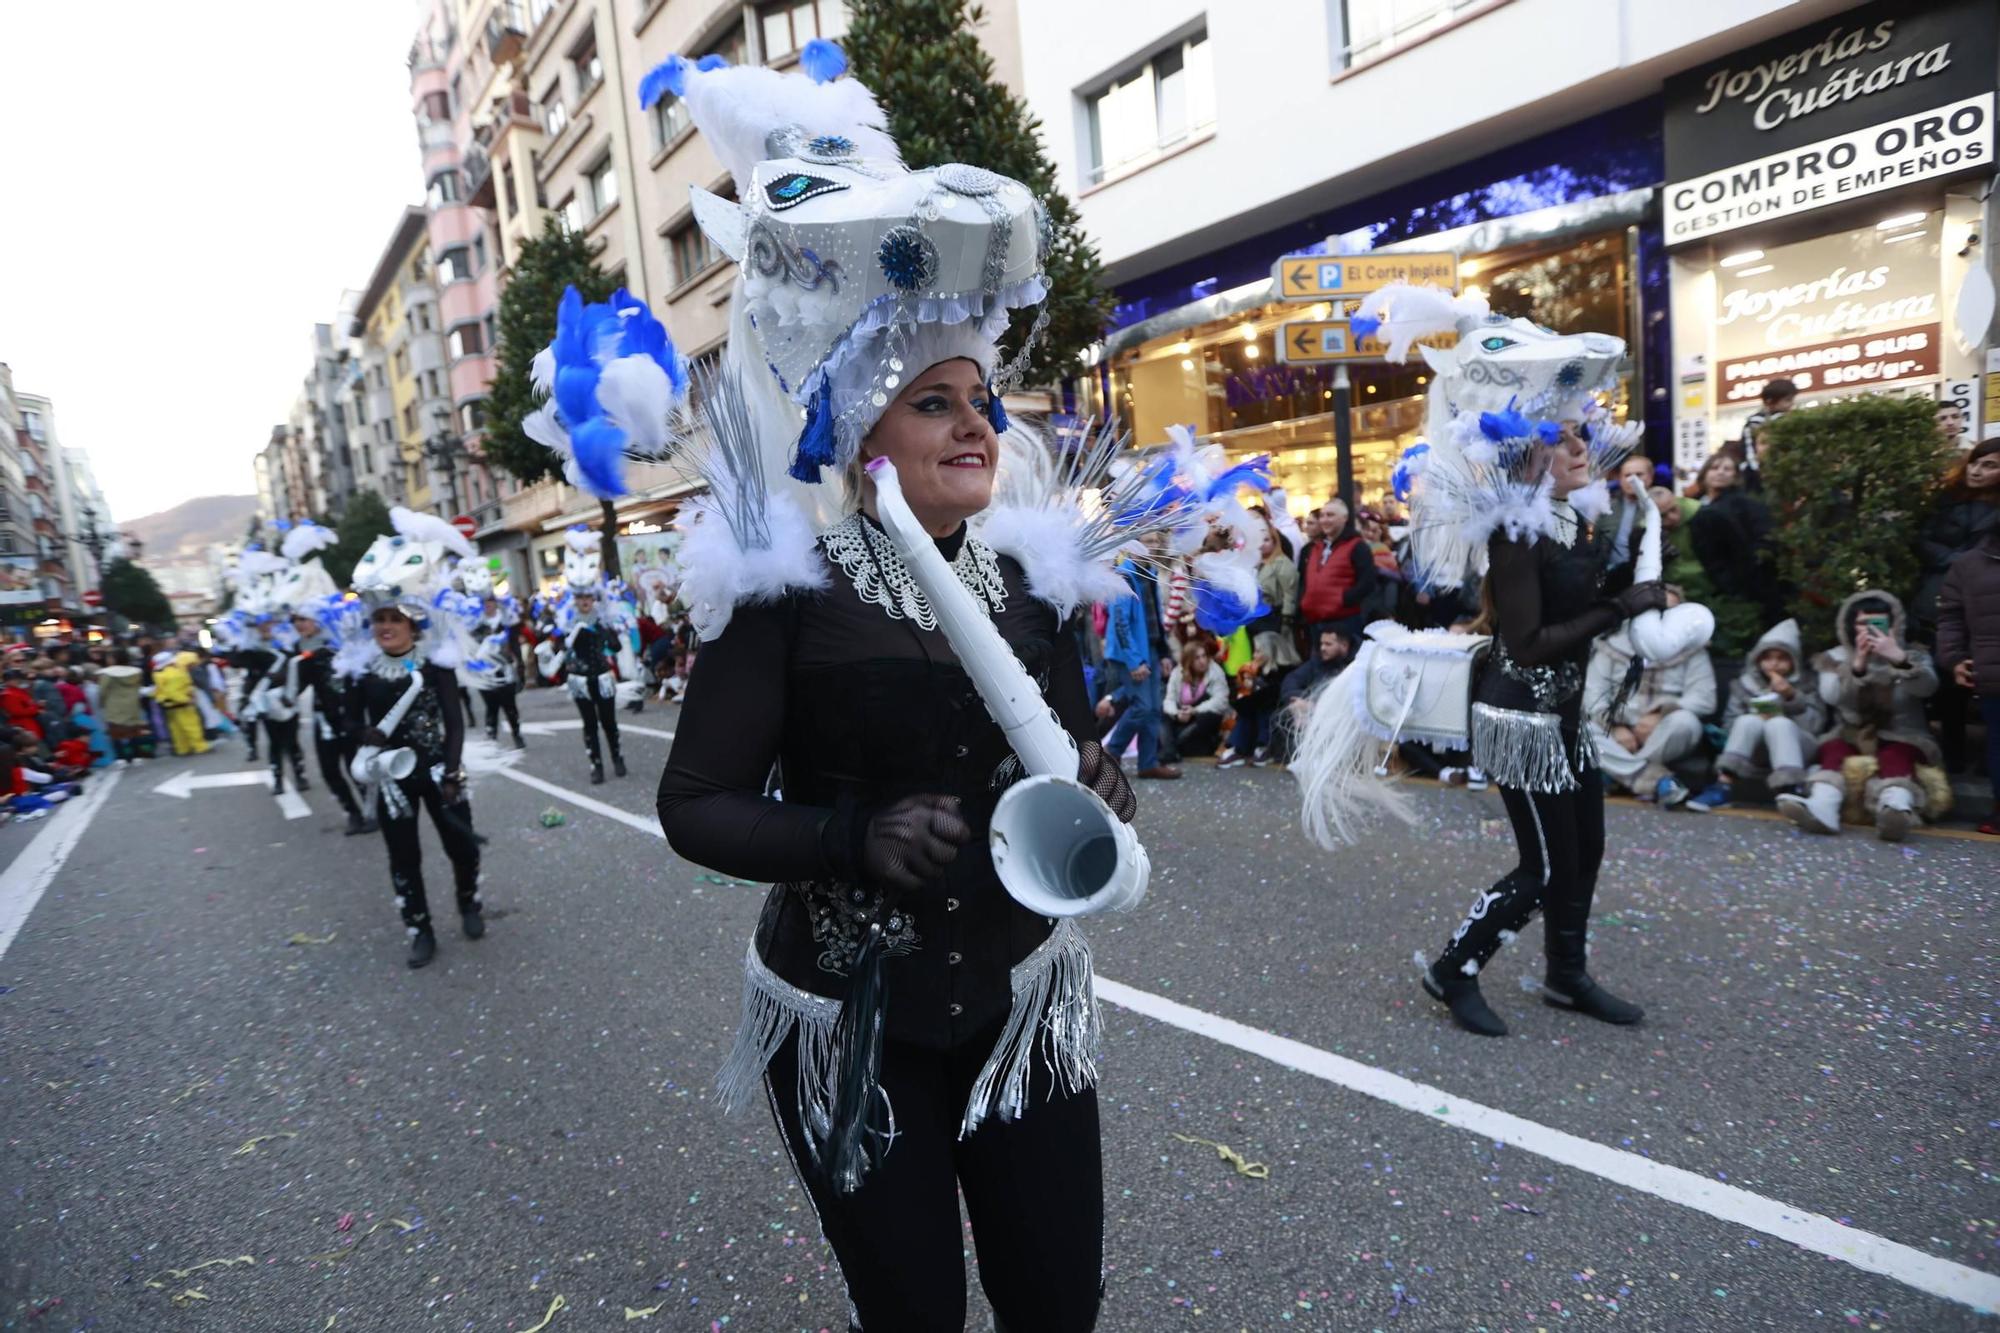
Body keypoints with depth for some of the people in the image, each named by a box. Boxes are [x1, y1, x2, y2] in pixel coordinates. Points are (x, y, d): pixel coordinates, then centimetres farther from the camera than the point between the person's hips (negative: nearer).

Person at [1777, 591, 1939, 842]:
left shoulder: (1912, 654, 8)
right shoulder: (1836, 657, 8)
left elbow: (1927, 687, -16)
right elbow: (1831, 695, -13)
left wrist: (1899, 658, -35)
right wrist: (1858, 664, -30)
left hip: (1899, 737, 0)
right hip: (1850, 735, 0)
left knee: (1896, 756, -34)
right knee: (1833, 749, -33)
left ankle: (1896, 811, -64)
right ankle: (1822, 808, -59)